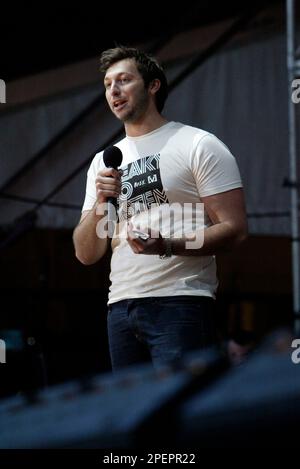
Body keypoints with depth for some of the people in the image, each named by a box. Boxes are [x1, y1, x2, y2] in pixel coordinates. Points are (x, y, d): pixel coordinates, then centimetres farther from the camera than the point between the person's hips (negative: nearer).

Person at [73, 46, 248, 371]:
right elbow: (86, 255, 14)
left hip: (180, 305, -6)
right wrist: (99, 205, -6)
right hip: (121, 306, 6)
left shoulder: (199, 145, 1)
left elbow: (234, 230, -8)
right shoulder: (103, 163, 19)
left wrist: (166, 245, -22)